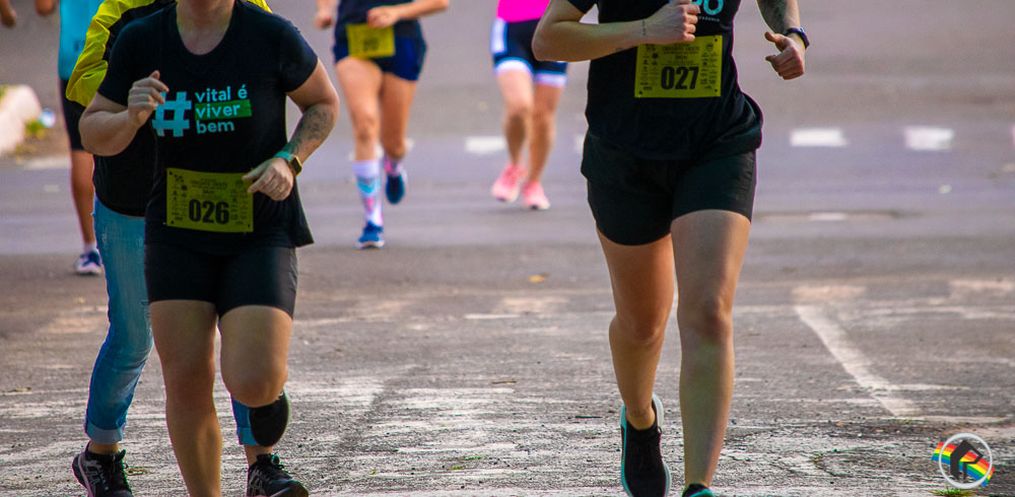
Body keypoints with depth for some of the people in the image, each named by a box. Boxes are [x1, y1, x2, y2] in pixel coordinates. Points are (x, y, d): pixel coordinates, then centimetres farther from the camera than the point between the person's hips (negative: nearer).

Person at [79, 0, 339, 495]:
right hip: (178, 236, 2)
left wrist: (289, 161, -10)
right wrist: (131, 117, -16)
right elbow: (94, 134, 6)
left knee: (255, 382, -17)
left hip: (262, 235, -2)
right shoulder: (140, 40, -3)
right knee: (186, 380, -4)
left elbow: (324, 103, 7)